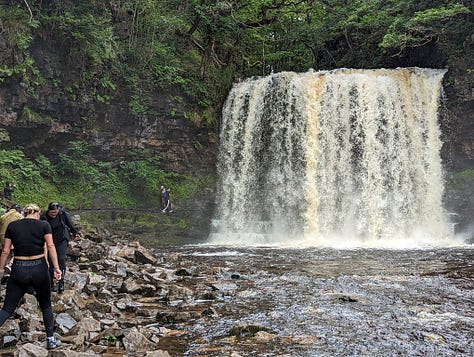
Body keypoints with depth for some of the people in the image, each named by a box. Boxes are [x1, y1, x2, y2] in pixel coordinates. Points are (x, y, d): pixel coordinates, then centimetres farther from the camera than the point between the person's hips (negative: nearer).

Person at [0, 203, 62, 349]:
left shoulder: (12, 226, 4)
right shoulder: (44, 225, 0)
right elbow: (50, 246, -9)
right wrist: (56, 268, -9)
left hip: (18, 270, 1)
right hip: (39, 269, -1)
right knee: (46, 305, 17)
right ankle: (51, 340, 23)